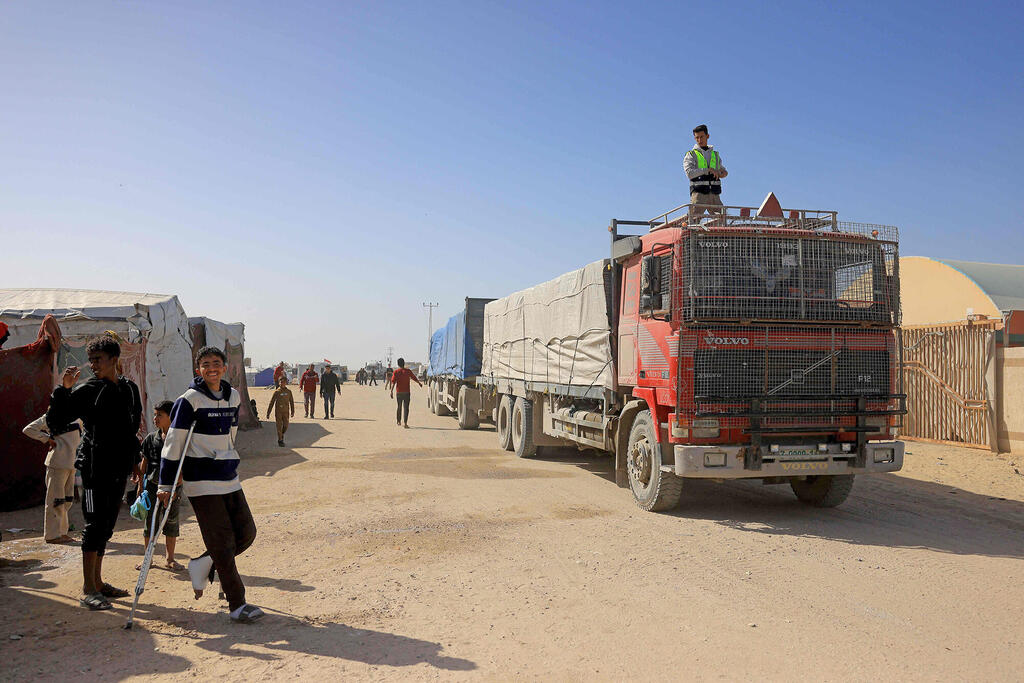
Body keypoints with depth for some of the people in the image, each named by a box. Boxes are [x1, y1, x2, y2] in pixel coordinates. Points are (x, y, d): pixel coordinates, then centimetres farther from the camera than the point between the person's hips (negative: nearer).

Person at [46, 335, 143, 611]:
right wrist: (64, 389, -21)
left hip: (119, 469, 6)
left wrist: (134, 459, 20)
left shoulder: (130, 389, 10)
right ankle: (88, 589, 0)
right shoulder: (87, 391, -6)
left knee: (106, 526, 12)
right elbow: (54, 423, -10)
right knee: (95, 525, -6)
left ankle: (98, 582, 22)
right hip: (95, 467, -5)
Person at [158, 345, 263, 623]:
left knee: (247, 532, 5)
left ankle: (203, 565, 27)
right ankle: (237, 605, 3)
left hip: (229, 479, 7)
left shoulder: (233, 397, 9)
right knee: (223, 543, -5)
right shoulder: (189, 400, -9)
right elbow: (173, 443, -9)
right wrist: (165, 485, -10)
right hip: (201, 483, -7)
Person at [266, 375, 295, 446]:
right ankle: (280, 440, 10)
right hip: (278, 411, -2)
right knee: (279, 426, -1)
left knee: (286, 425, 1)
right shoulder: (277, 392, -5)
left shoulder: (289, 391, 1)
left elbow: (291, 402, 6)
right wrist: (268, 413, -4)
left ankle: (282, 434, 32)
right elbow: (271, 403, -3)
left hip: (286, 411, 2)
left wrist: (292, 412, 1)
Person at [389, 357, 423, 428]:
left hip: (399, 392, 2)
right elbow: (414, 378, 10)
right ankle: (405, 423, -15)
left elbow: (393, 382, -11)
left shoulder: (396, 372, -2)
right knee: (406, 407, -4)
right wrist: (419, 383, 29)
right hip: (406, 392, -1)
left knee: (399, 407, 18)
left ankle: (399, 421, 31)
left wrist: (391, 391, -14)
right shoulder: (408, 371, -2)